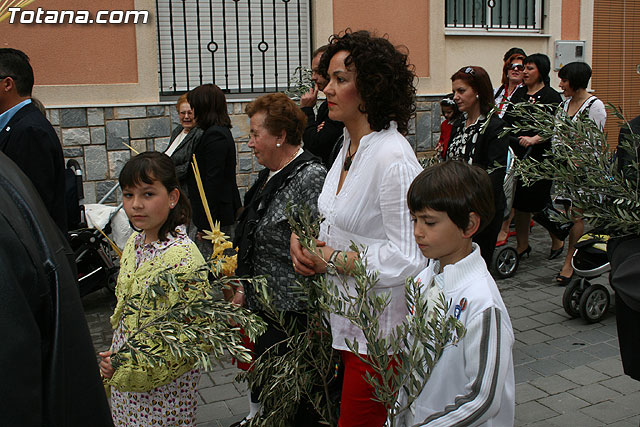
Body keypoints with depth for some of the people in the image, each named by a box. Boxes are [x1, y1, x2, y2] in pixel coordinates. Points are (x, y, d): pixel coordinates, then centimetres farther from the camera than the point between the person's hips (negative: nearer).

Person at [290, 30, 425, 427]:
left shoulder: (393, 159, -22)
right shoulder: (350, 145, 8)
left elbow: (408, 257, -24)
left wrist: (333, 260, -19)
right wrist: (309, 245, -1)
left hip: (378, 330, -8)